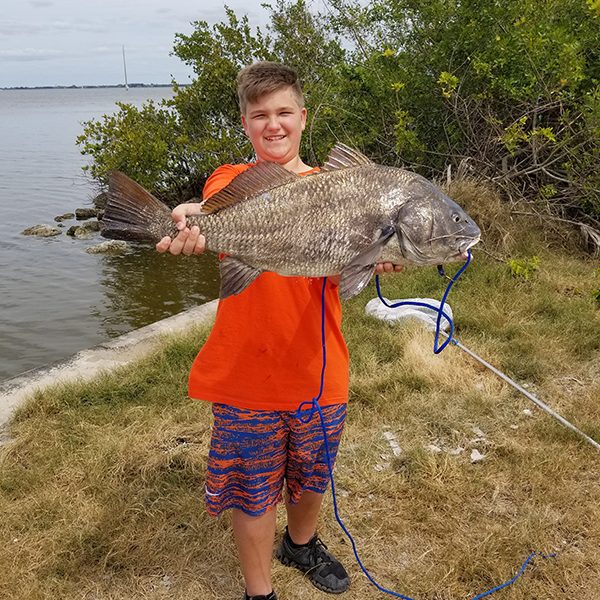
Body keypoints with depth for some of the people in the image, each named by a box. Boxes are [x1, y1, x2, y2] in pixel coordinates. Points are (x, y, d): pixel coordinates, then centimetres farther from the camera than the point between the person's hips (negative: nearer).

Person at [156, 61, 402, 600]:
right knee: (253, 488, 9)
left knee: (311, 475, 22)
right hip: (246, 371, -2)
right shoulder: (232, 180, 1)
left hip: (317, 368, 2)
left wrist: (373, 259, -31)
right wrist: (191, 225, -46)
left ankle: (302, 544, 52)